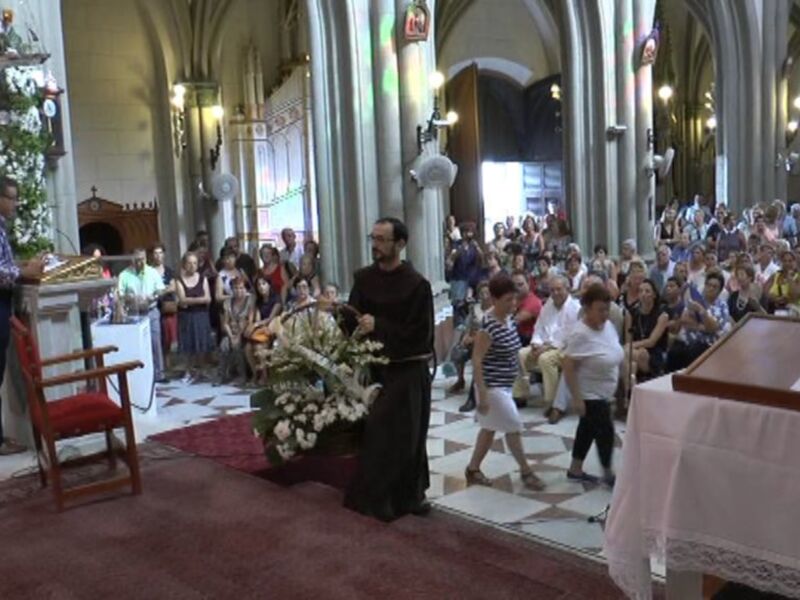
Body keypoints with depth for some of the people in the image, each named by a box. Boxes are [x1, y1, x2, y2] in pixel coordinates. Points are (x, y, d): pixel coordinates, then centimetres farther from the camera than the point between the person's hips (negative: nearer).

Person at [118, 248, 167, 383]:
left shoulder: (153, 272, 4)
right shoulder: (124, 275, -2)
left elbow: (161, 290, 4)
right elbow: (119, 295, -4)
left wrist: (154, 296, -16)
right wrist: (129, 298, -21)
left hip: (152, 312, 2)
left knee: (155, 343, 6)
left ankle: (158, 374, 15)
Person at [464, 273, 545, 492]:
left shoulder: (508, 318, 2)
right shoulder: (488, 326, -24)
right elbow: (476, 361, -23)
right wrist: (482, 395, -23)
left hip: (503, 385, 9)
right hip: (492, 386, -9)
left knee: (490, 428, 16)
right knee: (514, 427, 0)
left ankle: (472, 469, 28)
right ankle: (526, 472, 16)